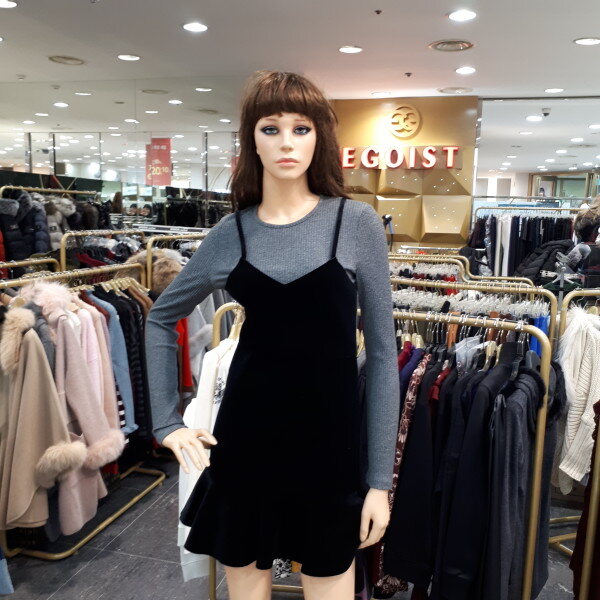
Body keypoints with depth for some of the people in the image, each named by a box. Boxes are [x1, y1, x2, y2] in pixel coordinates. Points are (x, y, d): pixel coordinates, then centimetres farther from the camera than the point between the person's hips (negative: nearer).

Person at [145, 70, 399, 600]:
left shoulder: (357, 223, -6)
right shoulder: (231, 232, 0)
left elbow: (382, 351, -4)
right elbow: (162, 319, 13)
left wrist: (381, 479, -4)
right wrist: (166, 422, 7)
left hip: (330, 440, -1)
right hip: (245, 437, 2)